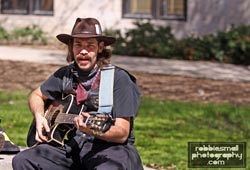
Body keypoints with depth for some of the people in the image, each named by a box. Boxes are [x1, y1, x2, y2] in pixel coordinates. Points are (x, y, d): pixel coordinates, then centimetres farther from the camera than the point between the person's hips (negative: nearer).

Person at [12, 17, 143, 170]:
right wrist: (39, 116, 6)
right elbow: (37, 95, 28)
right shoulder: (66, 74, 9)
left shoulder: (119, 79, -7)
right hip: (71, 145, 6)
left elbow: (122, 133, -13)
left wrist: (93, 130, -31)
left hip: (108, 146, -6)